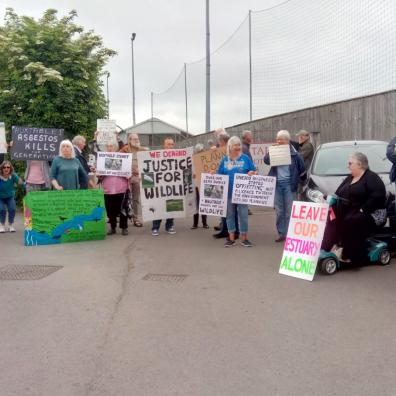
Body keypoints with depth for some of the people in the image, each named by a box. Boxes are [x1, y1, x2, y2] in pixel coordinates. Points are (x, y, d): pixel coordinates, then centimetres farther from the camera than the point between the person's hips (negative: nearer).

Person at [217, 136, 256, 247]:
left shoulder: (245, 158, 3)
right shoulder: (225, 159, 7)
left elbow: (253, 171, 5)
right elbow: (219, 175, 10)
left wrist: (251, 173, -16)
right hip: (228, 192, 2)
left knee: (243, 214, 0)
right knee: (230, 214, 8)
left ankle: (244, 238, 10)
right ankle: (231, 238, 16)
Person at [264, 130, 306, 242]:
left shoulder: (294, 153, -2)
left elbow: (301, 168, 5)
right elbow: (266, 160, -7)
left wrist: (302, 180, 10)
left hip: (289, 183, -3)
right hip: (277, 183, 4)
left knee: (290, 210, 0)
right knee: (279, 210, 8)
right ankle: (281, 233, 15)